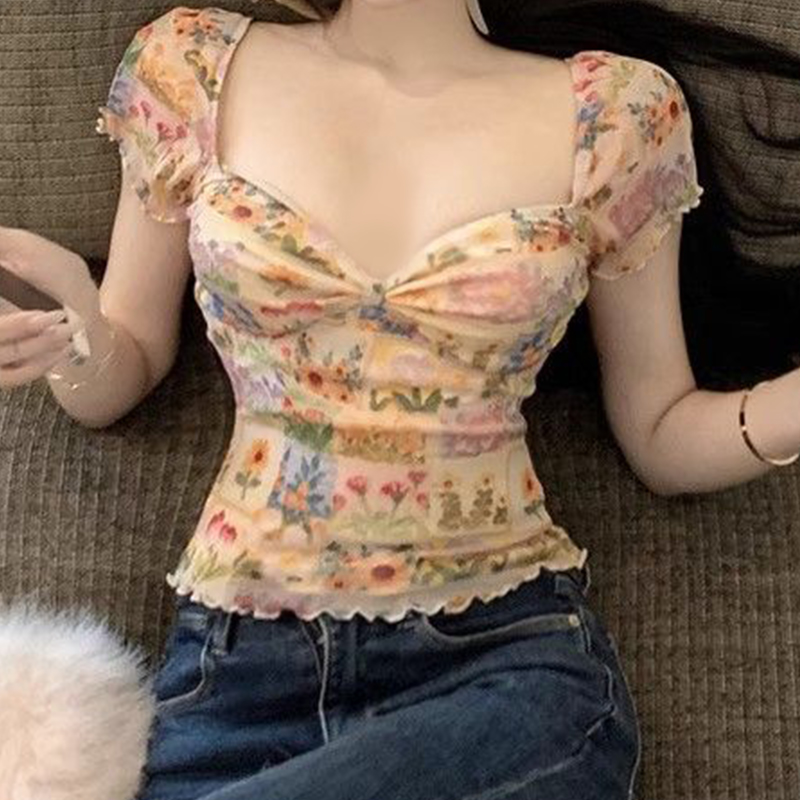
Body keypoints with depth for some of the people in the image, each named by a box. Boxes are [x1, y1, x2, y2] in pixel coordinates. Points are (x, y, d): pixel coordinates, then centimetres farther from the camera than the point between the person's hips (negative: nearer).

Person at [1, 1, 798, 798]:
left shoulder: (614, 109, 2)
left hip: (512, 652, 0)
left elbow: (660, 435, 9)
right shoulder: (194, 66, 5)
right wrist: (78, 344, -12)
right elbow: (120, 382, 11)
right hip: (234, 653, 1)